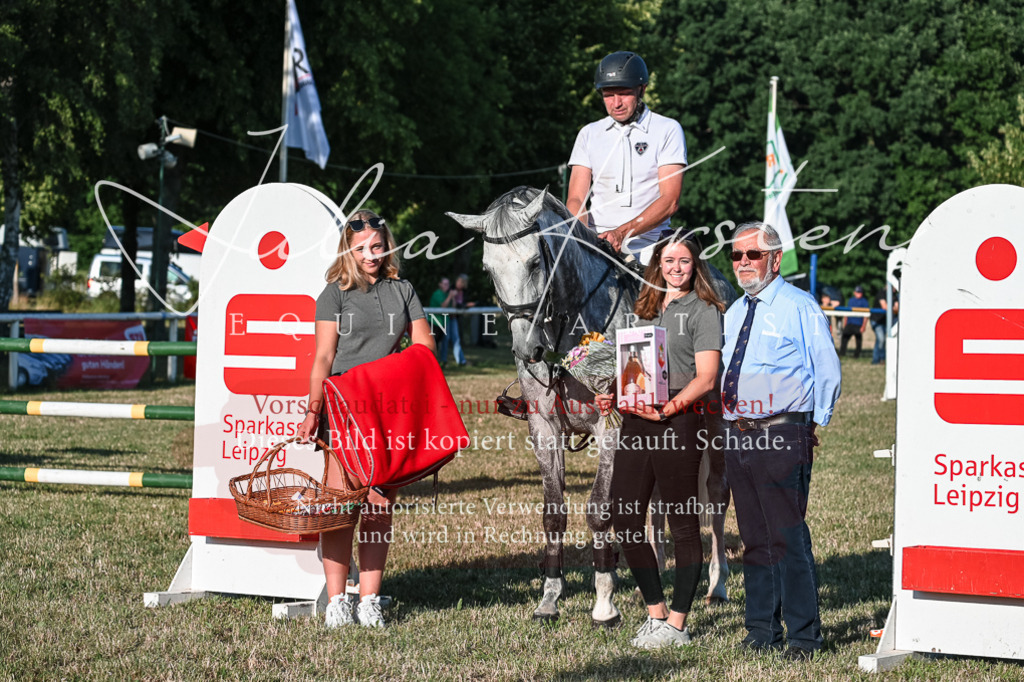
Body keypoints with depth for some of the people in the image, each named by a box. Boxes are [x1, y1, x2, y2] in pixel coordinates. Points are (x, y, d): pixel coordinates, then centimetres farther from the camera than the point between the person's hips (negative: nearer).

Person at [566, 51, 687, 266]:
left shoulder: (668, 130, 5)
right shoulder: (589, 134, 16)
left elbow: (670, 201, -5)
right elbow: (576, 198, 9)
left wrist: (622, 233, -19)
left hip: (647, 246, -3)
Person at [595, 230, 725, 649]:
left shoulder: (704, 312, 0)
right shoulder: (646, 309, 19)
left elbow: (706, 378, -8)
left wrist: (668, 409, -21)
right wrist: (611, 395, 5)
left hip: (678, 422, -7)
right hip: (634, 421, 7)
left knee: (683, 524, -1)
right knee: (624, 520, 4)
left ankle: (677, 625, 5)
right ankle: (656, 612, 18)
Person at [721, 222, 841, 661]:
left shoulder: (799, 307, -4)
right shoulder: (734, 313, 16)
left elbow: (827, 371, -3)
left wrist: (813, 425, -3)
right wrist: (730, 422, 15)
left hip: (782, 437, -7)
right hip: (737, 436, 7)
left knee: (788, 537, -8)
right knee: (754, 538, 12)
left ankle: (803, 637, -2)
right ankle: (761, 633, 19)